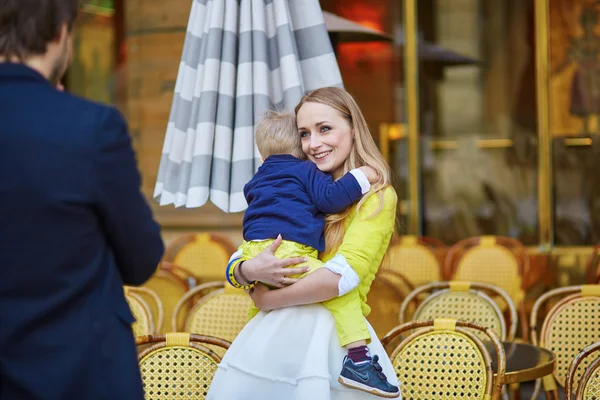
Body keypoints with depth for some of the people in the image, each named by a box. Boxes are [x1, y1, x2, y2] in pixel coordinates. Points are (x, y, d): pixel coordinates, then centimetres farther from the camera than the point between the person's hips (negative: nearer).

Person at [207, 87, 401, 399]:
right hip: (273, 330, 5)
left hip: (333, 328, -4)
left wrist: (268, 300, -6)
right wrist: (248, 271, -8)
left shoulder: (376, 195, 1)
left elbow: (343, 275, -14)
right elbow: (236, 265, 14)